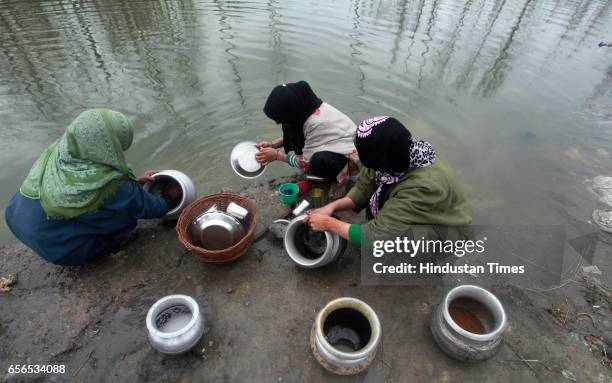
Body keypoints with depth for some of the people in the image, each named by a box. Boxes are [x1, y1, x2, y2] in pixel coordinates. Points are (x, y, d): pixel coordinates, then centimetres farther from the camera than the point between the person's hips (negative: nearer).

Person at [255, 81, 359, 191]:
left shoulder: (317, 123, -33)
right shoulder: (304, 107, -10)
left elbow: (305, 162, -23)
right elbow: (292, 134, 10)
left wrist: (276, 155, -14)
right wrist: (272, 144, -3)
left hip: (350, 157, -8)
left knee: (319, 160, -38)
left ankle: (337, 177, -6)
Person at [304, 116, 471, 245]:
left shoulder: (423, 187, -40)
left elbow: (373, 235, -36)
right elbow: (365, 187, -11)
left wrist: (330, 224, -25)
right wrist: (332, 207, -23)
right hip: (418, 215, 6)